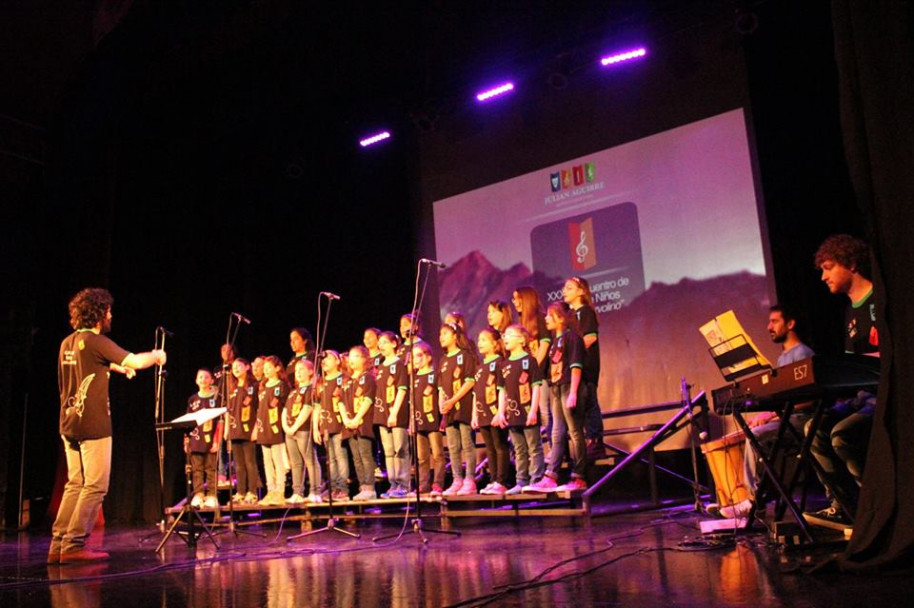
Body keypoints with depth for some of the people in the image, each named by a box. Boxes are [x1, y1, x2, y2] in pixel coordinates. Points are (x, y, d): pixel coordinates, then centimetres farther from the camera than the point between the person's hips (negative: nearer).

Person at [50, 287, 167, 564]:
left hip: (69, 424, 8)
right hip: (93, 425, -8)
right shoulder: (96, 341, -12)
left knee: (75, 485, 14)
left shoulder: (67, 343, 12)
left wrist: (115, 367, 38)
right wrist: (156, 355, 1)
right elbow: (135, 361, -18)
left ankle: (58, 544, 14)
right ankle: (74, 545, -2)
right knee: (95, 486, -1)